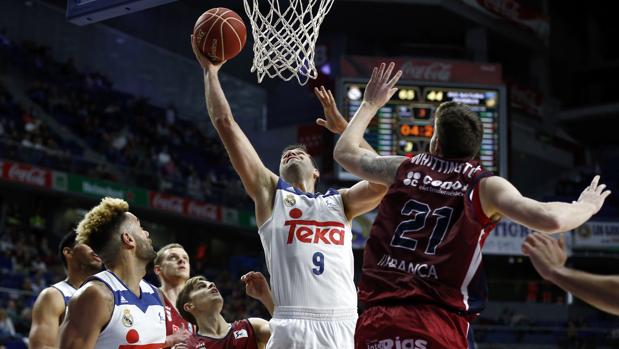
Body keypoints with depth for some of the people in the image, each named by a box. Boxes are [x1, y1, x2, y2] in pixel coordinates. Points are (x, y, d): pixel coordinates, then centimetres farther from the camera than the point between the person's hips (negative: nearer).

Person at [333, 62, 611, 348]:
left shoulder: (404, 169, 12)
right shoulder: (485, 186, 2)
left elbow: (344, 153, 29)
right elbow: (550, 220, -10)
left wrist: (370, 104, 41)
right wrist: (586, 206, 11)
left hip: (377, 321, 3)